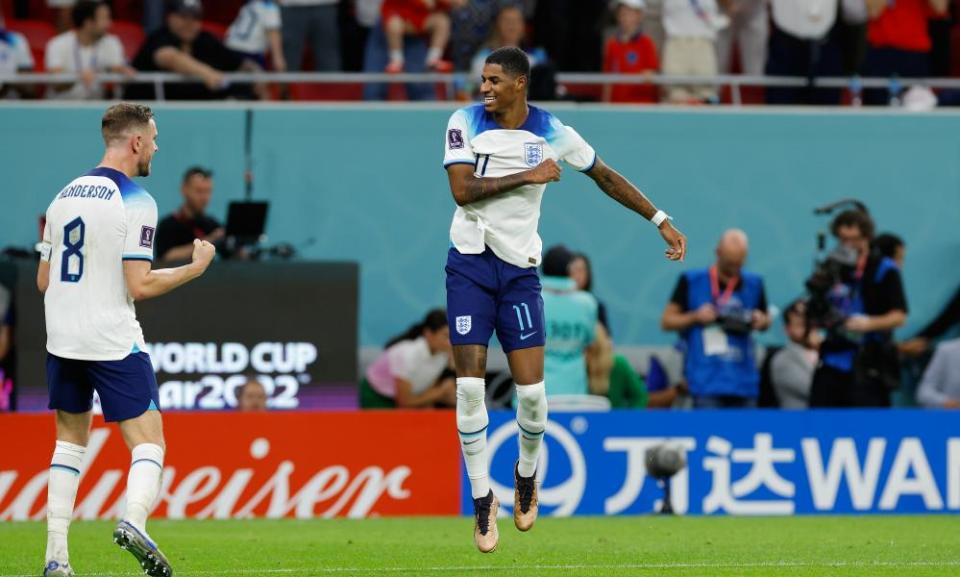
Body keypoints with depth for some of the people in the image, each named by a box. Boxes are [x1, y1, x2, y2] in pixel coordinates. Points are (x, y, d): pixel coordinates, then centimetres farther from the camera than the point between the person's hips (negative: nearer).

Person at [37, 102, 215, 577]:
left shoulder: (64, 196, 9)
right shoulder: (135, 202, -11)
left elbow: (44, 280, 13)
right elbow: (139, 286, -15)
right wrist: (196, 267, -3)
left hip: (62, 341, 6)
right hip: (115, 341, -6)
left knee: (70, 440, 17)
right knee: (149, 444, -2)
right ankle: (133, 519, -31)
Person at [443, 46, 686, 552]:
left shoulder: (552, 133, -3)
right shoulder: (465, 122, -5)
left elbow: (606, 177, 10)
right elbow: (462, 190, -16)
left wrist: (661, 221, 10)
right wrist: (527, 176, -18)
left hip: (519, 268, 0)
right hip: (469, 264, 0)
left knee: (531, 390, -5)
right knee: (469, 385, -8)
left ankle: (526, 474, 24)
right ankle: (482, 498, 5)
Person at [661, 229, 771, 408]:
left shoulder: (753, 284, 9)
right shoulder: (691, 282, 0)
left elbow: (766, 320, 23)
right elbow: (667, 321, 5)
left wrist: (761, 321, -2)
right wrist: (695, 317, -12)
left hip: (743, 381, 4)